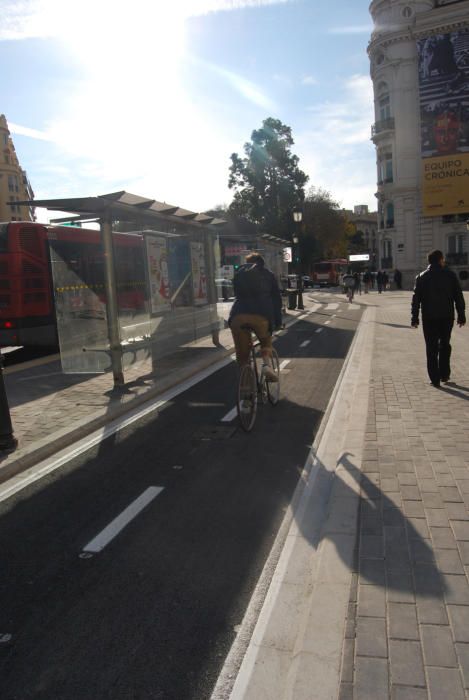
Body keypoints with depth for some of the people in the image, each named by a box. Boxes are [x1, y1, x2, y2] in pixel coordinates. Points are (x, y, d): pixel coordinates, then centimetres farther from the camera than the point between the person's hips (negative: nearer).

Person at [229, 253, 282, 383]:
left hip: (238, 315, 1)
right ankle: (266, 364, -2)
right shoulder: (268, 274, 22)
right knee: (266, 341, 24)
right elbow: (277, 299, 18)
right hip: (261, 315, -1)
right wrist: (278, 322, 22)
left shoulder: (239, 273, 28)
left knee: (242, 352, 14)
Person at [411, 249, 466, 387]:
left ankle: (435, 378, 2)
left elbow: (416, 299, -2)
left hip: (429, 318, -1)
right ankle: (444, 374, 19)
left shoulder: (421, 277, 1)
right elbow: (459, 297, 0)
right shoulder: (450, 275, 1)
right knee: (445, 345, 17)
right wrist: (461, 315, 6)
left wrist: (414, 318, 1)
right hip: (447, 316, 1)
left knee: (432, 348, 4)